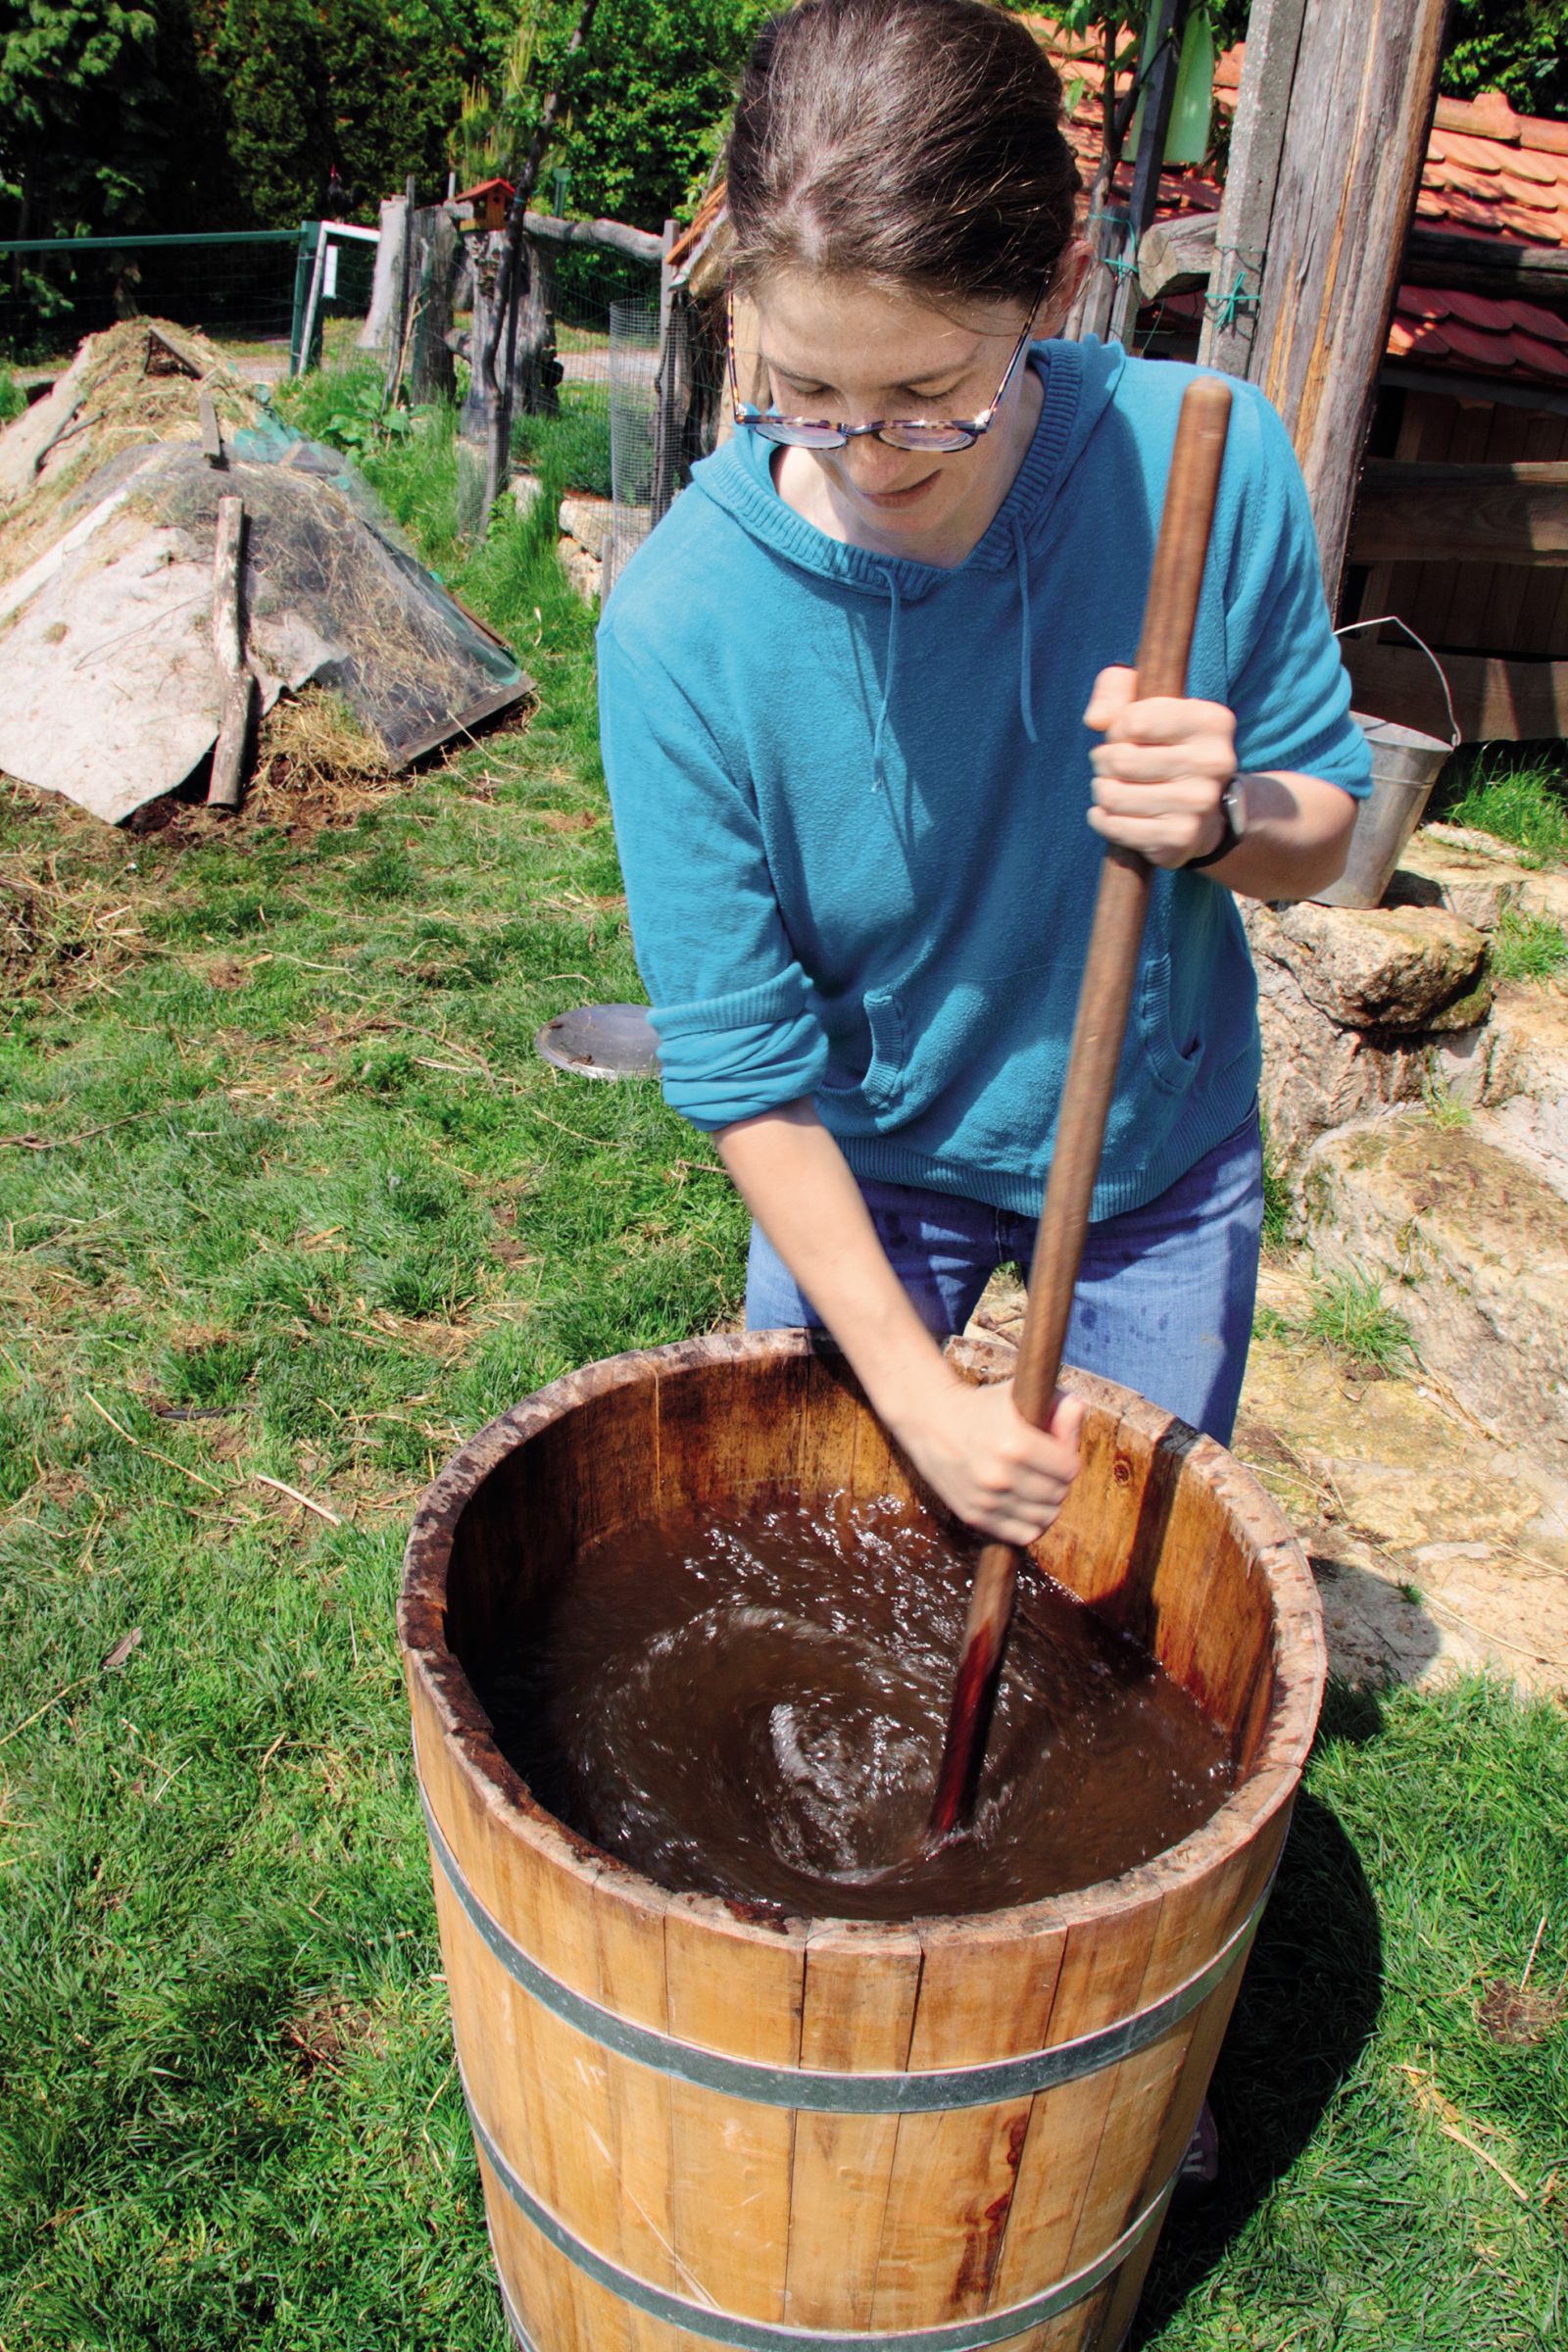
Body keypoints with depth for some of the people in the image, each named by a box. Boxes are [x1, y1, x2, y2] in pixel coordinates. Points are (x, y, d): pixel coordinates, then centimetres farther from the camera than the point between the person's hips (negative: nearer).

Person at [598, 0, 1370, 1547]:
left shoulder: (1204, 462, -23)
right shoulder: (682, 620, -28)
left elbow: (1322, 825, -8)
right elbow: (741, 1069, -21)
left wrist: (1225, 819, -32)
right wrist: (917, 1392, -19)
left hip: (1162, 1142, 2)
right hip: (865, 1161, -1)